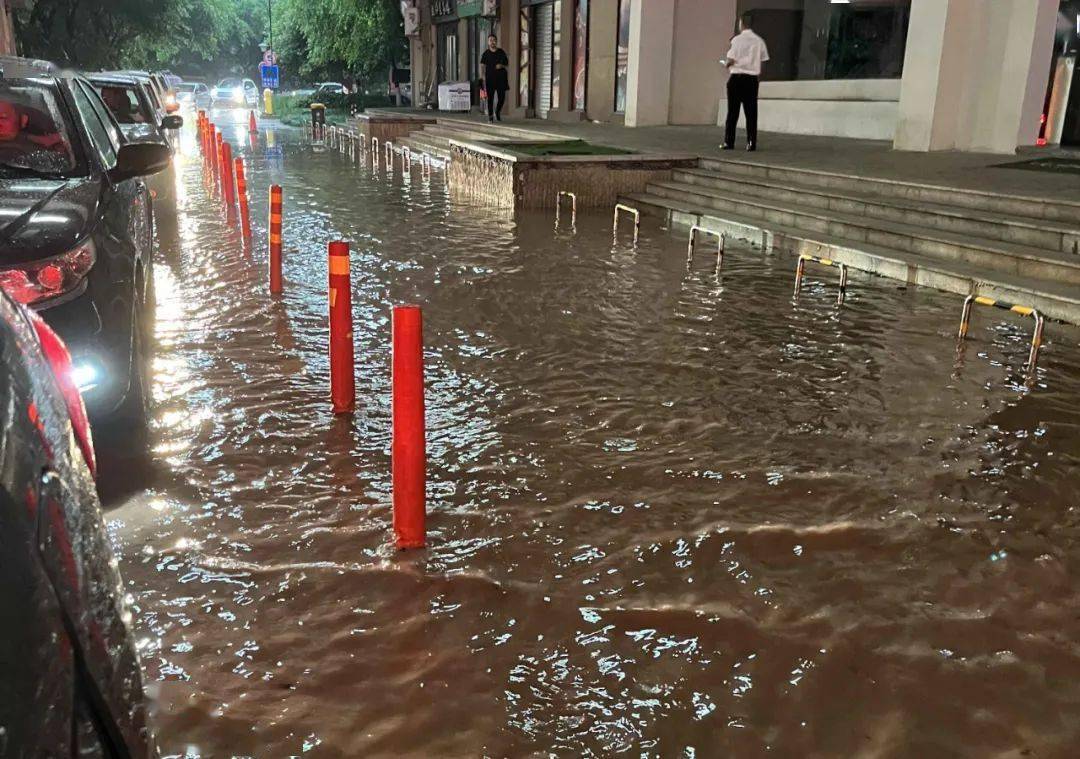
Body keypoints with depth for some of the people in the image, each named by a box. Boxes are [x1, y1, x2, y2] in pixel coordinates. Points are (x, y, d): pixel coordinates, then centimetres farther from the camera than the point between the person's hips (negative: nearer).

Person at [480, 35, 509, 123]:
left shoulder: (501, 52, 7)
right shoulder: (486, 53, 2)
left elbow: (507, 63, 13)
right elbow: (482, 66, 1)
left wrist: (501, 65, -8)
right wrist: (483, 78, -10)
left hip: (501, 77, 2)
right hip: (490, 78, -2)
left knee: (502, 96, 2)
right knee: (490, 97, -5)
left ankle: (498, 112, 28)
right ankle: (490, 116, 2)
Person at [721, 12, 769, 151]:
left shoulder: (737, 39, -7)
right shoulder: (759, 41, 5)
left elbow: (730, 61, -9)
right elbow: (762, 62, 5)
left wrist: (725, 63, 11)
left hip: (737, 77, -3)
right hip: (752, 78, 3)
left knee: (733, 111, 2)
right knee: (751, 111, 5)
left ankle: (729, 142, 3)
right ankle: (751, 142, 2)